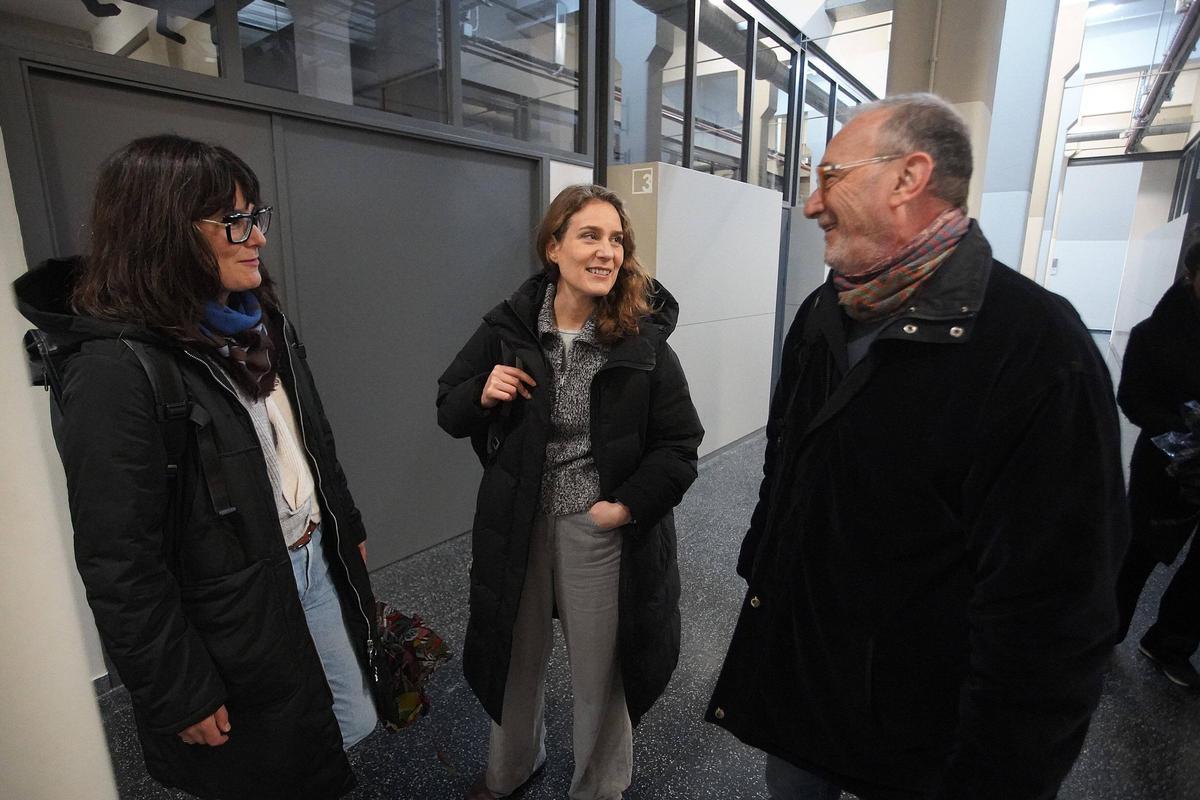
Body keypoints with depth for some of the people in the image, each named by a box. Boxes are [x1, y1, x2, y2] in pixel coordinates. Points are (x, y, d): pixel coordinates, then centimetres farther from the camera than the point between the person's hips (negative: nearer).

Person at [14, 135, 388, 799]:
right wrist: (181, 696, -14)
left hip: (316, 565, 7)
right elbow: (118, 564, -21)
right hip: (234, 623, -7)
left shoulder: (260, 321, 2)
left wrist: (347, 530, 15)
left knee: (354, 724, 22)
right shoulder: (115, 369, -23)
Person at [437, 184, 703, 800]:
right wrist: (481, 396, -16)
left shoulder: (643, 340, -10)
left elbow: (678, 444, -5)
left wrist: (628, 505, -15)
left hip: (601, 528, -2)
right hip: (516, 524, 3)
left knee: (599, 674, 16)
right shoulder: (508, 328, -5)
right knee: (515, 659, 23)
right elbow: (449, 410, 5)